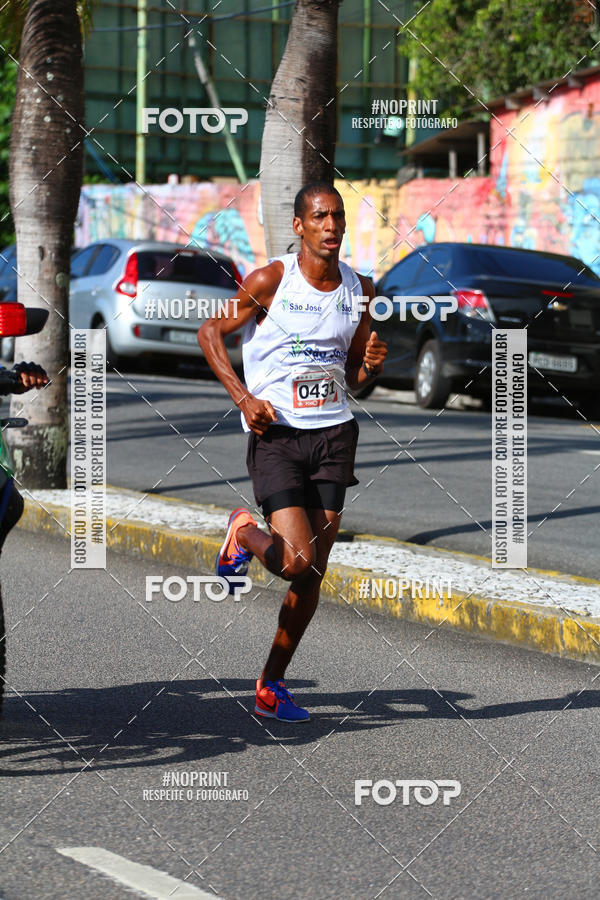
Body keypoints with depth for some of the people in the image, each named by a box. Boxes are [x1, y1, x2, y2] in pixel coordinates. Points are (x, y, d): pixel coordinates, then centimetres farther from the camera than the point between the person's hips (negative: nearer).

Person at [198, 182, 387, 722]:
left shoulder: (360, 290, 7)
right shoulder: (269, 282, -8)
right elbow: (211, 332, 1)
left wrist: (371, 367, -7)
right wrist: (243, 398, -10)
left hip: (333, 434, 4)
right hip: (276, 435, -4)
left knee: (312, 576, 3)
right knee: (296, 561, -17)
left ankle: (271, 687, 17)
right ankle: (244, 534, 17)